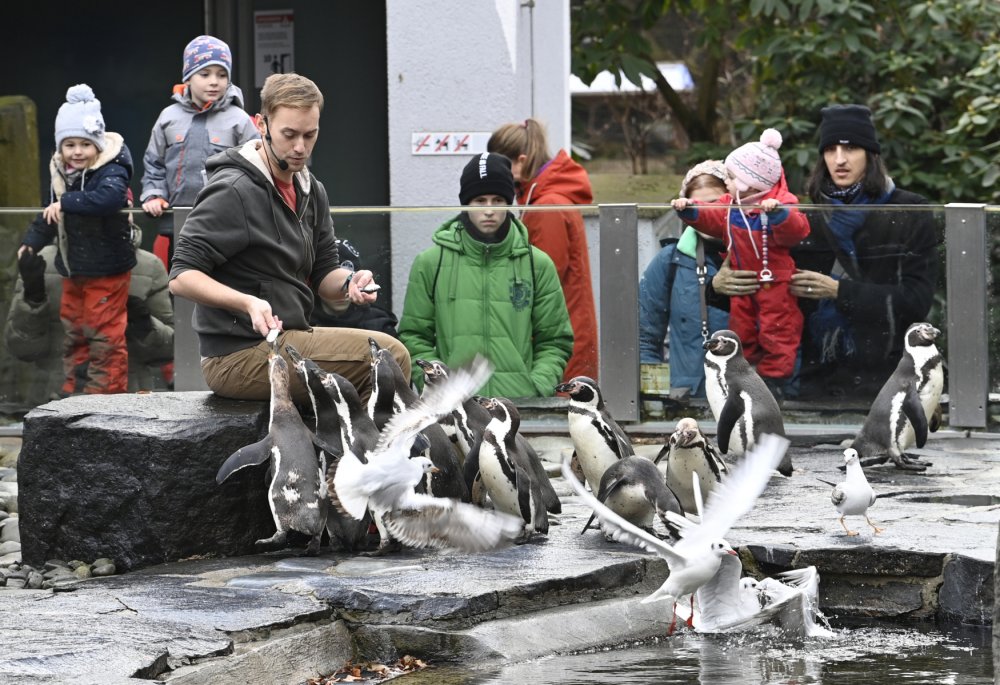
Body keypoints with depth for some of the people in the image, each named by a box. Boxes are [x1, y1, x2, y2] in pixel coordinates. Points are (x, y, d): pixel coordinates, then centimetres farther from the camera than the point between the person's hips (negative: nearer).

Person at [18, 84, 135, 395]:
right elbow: (50, 216, 19)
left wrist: (67, 203, -37)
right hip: (73, 270, 8)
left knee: (105, 334, -1)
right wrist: (32, 241, 9)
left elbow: (110, 197, -41)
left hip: (107, 268, -8)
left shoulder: (111, 171, -19)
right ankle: (72, 391, 28)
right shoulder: (62, 174, 5)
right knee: (72, 332, 17)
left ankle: (107, 390, 8)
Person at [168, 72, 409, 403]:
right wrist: (248, 302, -32)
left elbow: (323, 276, 14)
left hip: (287, 341, 10)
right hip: (237, 356, -10)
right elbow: (182, 277, -18)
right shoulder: (234, 190, -14)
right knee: (389, 354, -19)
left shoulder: (311, 191, 14)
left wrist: (348, 283, -10)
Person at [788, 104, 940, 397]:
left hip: (885, 371, -3)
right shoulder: (810, 218, 12)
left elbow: (918, 299, -6)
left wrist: (839, 291, -13)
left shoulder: (909, 214, 2)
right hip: (820, 375, 3)